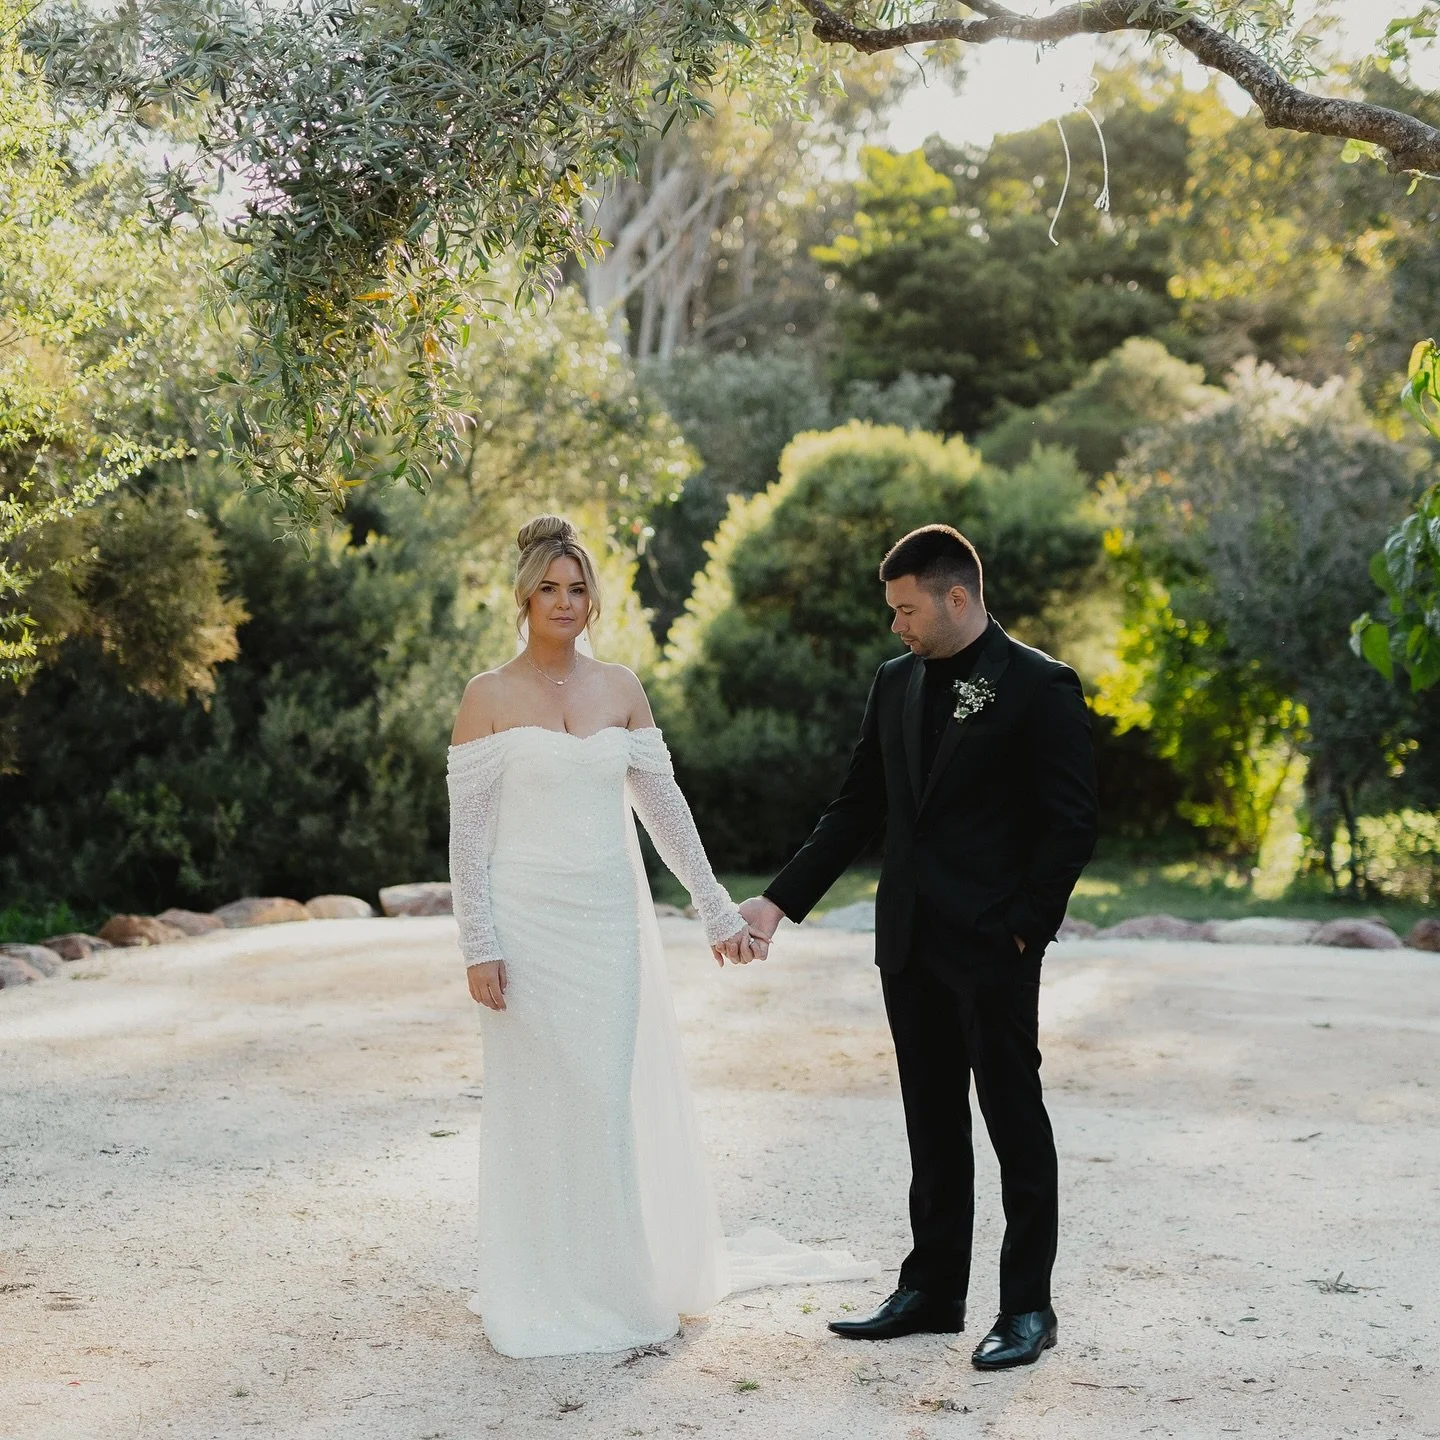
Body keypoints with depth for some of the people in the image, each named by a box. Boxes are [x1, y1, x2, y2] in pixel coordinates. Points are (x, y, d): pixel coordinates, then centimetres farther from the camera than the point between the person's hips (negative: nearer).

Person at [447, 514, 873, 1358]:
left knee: (619, 1097, 7)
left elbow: (666, 808, 9)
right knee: (540, 1105, 2)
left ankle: (626, 1279, 22)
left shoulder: (621, 689, 8)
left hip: (613, 921, 3)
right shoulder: (489, 697, -2)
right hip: (530, 922, -3)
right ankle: (544, 1295, 15)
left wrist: (719, 912, 5)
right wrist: (479, 946, -11)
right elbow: (468, 829, -4)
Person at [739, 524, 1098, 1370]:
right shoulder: (896, 684, 11)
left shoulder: (1040, 687, -8)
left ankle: (1028, 1307, 12)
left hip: (994, 948, -6)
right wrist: (779, 902, 7)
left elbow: (1071, 823, -10)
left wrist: (1027, 929, -14)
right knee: (932, 1123, 13)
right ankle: (932, 1292, 23)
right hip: (911, 943, 6)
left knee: (1014, 1119, 3)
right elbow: (858, 810, 13)